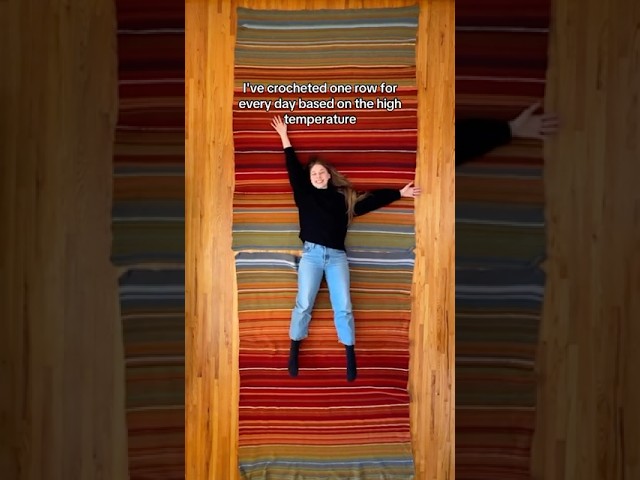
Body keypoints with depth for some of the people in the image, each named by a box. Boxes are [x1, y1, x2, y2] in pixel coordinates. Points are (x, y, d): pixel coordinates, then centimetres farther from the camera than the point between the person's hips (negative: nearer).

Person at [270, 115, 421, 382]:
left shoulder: (343, 197, 13)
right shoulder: (305, 194, 11)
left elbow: (372, 200, 17)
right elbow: (293, 169, 13)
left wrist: (400, 193, 17)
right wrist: (284, 137, 17)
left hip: (337, 256, 1)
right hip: (311, 253, -1)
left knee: (343, 307, -2)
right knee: (304, 304, -6)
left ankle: (351, 358, 6)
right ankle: (294, 353, 6)